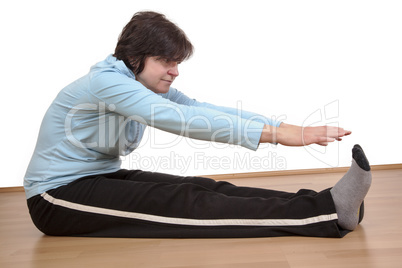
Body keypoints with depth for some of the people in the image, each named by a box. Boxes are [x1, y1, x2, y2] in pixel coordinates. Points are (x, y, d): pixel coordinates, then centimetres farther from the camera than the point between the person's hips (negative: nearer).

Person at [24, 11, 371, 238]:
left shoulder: (151, 87, 3)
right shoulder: (107, 81, -23)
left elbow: (204, 108, -9)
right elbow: (178, 119, -37)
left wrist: (284, 126, -19)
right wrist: (273, 133, -40)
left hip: (104, 177, 7)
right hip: (56, 195, -7)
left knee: (203, 188, -17)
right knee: (180, 202, -28)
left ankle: (328, 207, -25)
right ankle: (327, 213, -34)